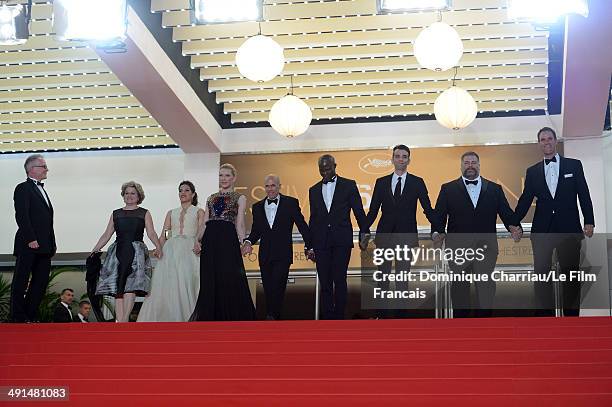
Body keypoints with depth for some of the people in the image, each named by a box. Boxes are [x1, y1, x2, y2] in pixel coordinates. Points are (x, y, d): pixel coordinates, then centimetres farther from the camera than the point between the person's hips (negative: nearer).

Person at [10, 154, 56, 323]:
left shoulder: (41, 190, 22)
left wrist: (52, 244, 14)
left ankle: (31, 316, 14)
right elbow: (21, 216, -15)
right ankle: (17, 318, 0)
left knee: (41, 282, 8)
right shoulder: (23, 188, -5)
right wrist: (31, 239, -20)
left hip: (44, 246, 9)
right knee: (20, 283, -2)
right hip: (28, 246, -9)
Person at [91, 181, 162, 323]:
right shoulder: (116, 214, 19)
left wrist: (158, 247, -15)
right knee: (118, 289, -5)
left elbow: (151, 233, 1)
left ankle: (124, 321, -24)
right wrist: (94, 250, 5)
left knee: (130, 287, -17)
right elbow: (106, 235, 16)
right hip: (118, 251, 3)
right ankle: (120, 323, -8)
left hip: (137, 252, -3)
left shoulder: (144, 213, 12)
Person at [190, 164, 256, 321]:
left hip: (228, 239, -4)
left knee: (230, 280, -7)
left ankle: (232, 319, 1)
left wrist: (243, 242, -13)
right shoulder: (211, 198, 20)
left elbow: (240, 223, 0)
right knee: (210, 283, 3)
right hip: (209, 240, 4)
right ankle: (212, 319, 11)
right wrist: (197, 240, 0)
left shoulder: (240, 198, 9)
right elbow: (205, 222, 16)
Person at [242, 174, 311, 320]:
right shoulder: (257, 207, 14)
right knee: (268, 289, 5)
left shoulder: (291, 203, 3)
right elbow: (256, 230, 16)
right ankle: (272, 318, 13)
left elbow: (302, 225, 3)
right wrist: (249, 242, -5)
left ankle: (272, 315, -13)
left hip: (283, 254, -4)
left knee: (277, 287, -15)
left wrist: (309, 246, -1)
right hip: (265, 255, 4)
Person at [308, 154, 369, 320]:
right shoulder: (314, 190, 16)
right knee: (325, 283, 3)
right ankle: (327, 317, 7)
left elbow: (359, 211, 3)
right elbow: (313, 218, 17)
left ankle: (339, 317, 0)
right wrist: (310, 245, 14)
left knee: (340, 281, -5)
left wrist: (364, 233, -9)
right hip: (321, 242, 3)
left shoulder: (348, 185, 6)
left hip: (341, 241, -3)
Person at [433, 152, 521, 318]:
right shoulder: (448, 189, 8)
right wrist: (438, 232, -17)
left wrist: (514, 227, -15)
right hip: (458, 248, 0)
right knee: (460, 289, 7)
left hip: (486, 247, 0)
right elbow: (439, 215, 1)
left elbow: (506, 213, 5)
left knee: (486, 289, -1)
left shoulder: (494, 189, 11)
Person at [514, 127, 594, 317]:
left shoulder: (574, 165, 7)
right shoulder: (532, 171, 12)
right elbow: (525, 200, 8)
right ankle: (544, 314, 3)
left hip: (569, 229, -1)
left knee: (571, 275, 2)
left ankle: (571, 315, 8)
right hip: (542, 229, 2)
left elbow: (584, 195, 3)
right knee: (541, 274, -1)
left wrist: (589, 222, -5)